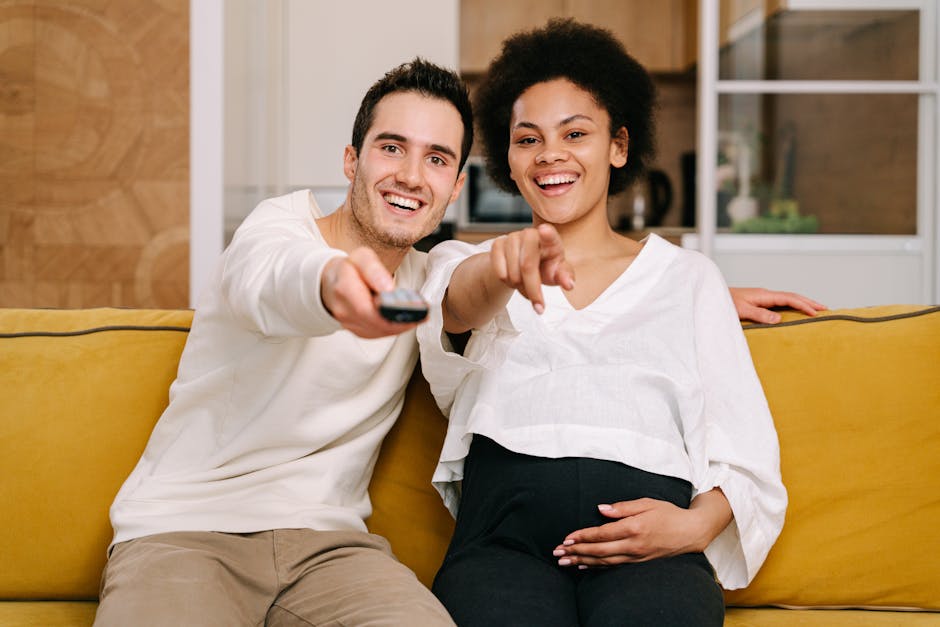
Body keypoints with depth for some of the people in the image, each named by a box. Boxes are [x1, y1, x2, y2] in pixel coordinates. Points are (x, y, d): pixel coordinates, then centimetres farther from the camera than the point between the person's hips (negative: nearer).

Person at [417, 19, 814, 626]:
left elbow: (748, 449, 15)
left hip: (650, 550, 0)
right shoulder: (466, 264, 22)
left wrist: (698, 524, -7)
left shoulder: (688, 276, 23)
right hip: (504, 532, 0)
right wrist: (503, 272, -30)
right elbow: (456, 305, -6)